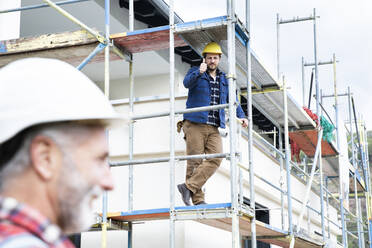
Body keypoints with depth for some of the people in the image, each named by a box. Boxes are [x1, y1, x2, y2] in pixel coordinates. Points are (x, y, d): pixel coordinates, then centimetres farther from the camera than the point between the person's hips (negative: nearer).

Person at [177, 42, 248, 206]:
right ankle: (197, 199, -1)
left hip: (214, 128, 4)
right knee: (195, 161, -5)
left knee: (216, 159, -14)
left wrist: (241, 116, 7)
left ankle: (189, 186, -14)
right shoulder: (196, 72, 7)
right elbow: (187, 83, -15)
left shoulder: (224, 80, 21)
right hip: (195, 125, -4)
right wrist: (199, 72, -33)